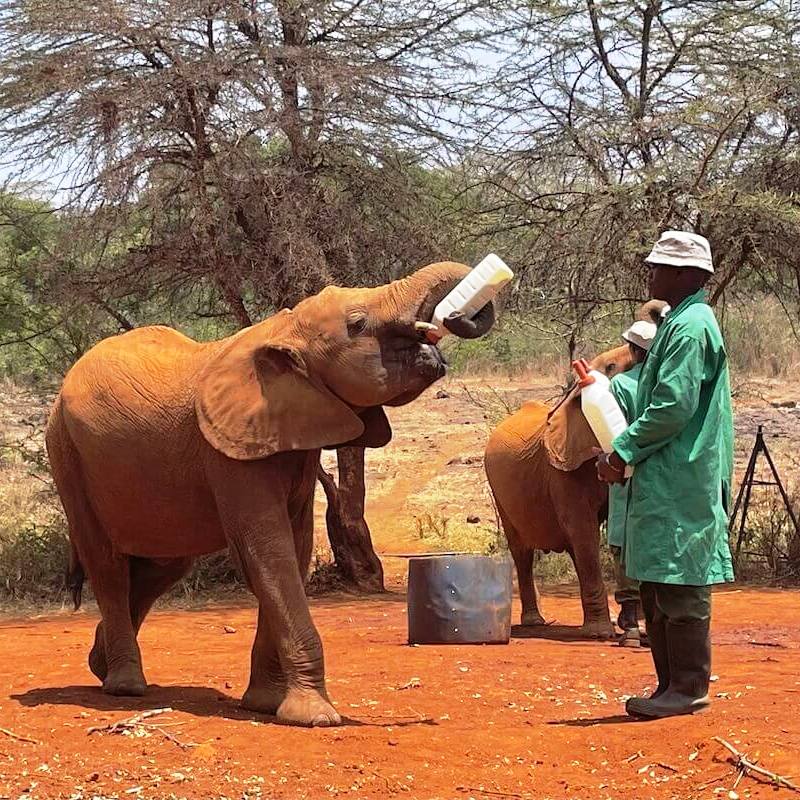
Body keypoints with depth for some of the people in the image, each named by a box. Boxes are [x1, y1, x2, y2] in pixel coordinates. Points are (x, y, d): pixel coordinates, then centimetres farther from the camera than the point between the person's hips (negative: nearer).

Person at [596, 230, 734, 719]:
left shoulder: (690, 327, -14)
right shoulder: (681, 323, 18)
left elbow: (672, 407, -21)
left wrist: (624, 452, -13)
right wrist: (625, 452, 14)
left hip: (680, 483, -11)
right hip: (664, 481, 11)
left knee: (680, 587, -5)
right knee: (658, 588, 13)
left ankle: (689, 688, 0)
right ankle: (673, 686, 19)